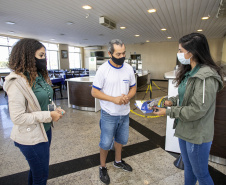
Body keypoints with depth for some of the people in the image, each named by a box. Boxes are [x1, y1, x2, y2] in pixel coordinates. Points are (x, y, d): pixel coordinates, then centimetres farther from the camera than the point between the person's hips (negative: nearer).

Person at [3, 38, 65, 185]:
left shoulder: (41, 76, 4)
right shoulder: (18, 82, -23)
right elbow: (17, 117, -25)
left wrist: (55, 109, -3)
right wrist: (48, 116, -22)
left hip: (45, 131, 8)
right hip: (31, 137, -8)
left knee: (37, 169, 27)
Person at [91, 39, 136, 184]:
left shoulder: (129, 68, -1)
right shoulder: (103, 69, -14)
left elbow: (133, 88, 7)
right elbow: (94, 92, -13)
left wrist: (128, 97, -15)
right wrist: (114, 99, -23)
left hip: (125, 113, 5)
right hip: (109, 114, -4)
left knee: (121, 139, 22)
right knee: (106, 143, 9)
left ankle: (118, 161, 49)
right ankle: (103, 167, 36)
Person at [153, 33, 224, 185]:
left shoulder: (206, 77, -24)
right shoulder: (189, 73, 4)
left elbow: (196, 111, -26)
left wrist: (168, 111, -18)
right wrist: (171, 101, -1)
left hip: (197, 136, -8)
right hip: (184, 130, 8)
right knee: (188, 167, 27)